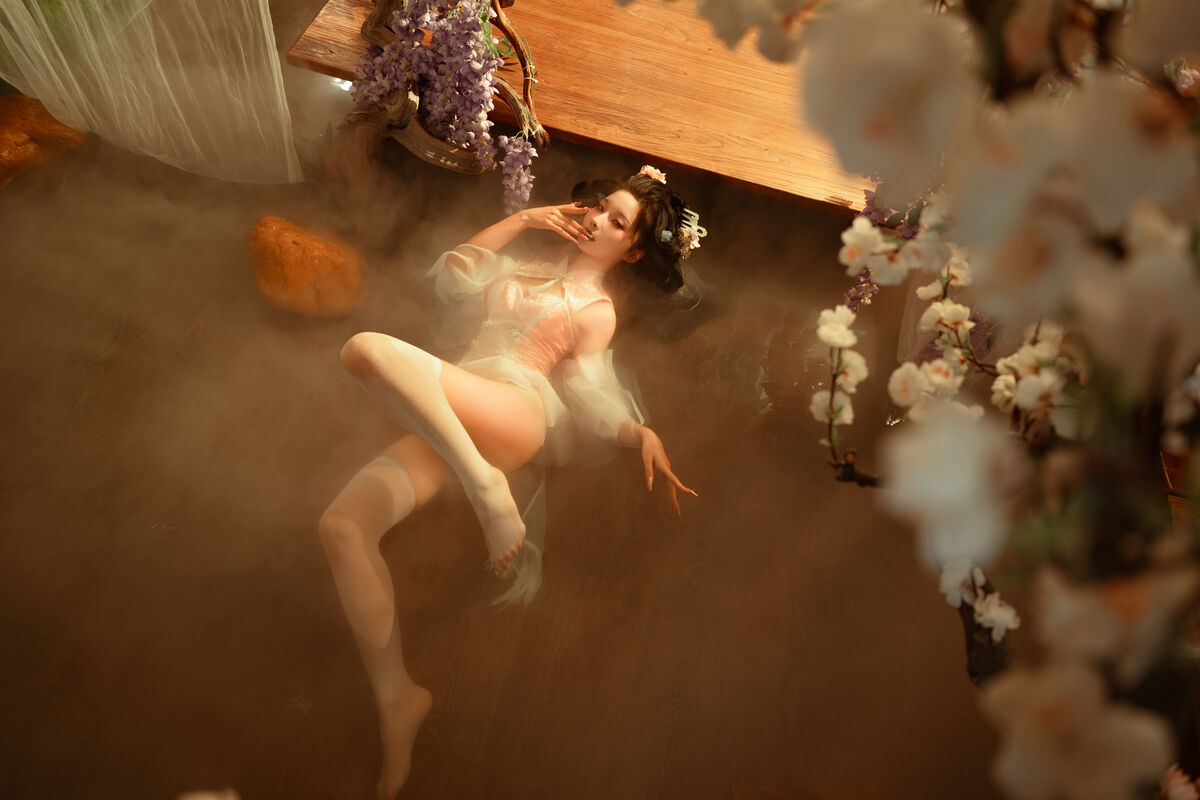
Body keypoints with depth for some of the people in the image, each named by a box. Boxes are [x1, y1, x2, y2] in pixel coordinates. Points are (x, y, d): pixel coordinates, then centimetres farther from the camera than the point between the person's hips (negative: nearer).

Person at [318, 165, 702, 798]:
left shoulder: (599, 310, 18)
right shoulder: (528, 269, 34)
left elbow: (587, 392, 5)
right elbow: (452, 277, 21)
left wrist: (641, 433, -14)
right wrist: (521, 219, 19)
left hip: (518, 410, -6)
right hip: (442, 425, 6)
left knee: (367, 348, -30)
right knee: (342, 525, -18)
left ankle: (487, 488, -34)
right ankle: (396, 697, -11)